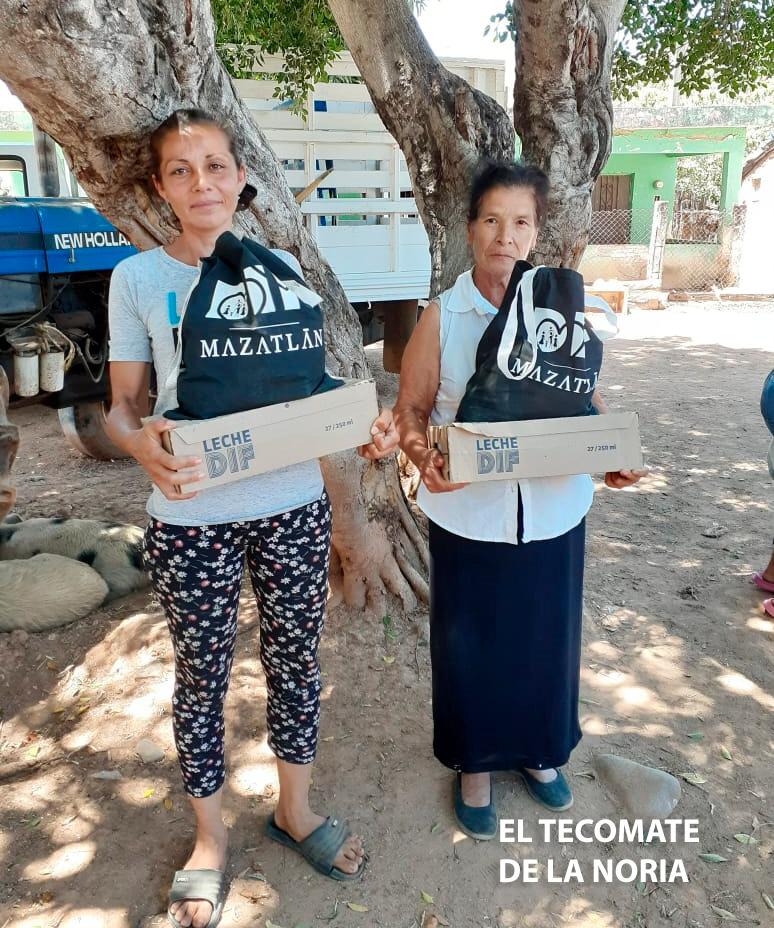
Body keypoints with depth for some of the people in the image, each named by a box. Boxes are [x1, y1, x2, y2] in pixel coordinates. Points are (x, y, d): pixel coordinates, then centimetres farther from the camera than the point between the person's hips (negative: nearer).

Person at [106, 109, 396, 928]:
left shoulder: (280, 266, 4)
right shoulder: (138, 279, -2)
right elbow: (123, 406, -1)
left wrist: (364, 430, -12)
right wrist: (143, 446, -24)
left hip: (293, 506, 2)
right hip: (192, 516, -2)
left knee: (295, 657, 14)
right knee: (202, 673, 12)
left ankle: (295, 810, 39)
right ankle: (208, 836, 37)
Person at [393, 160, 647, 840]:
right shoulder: (442, 317, -7)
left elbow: (589, 401, 6)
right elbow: (411, 410, -3)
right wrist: (425, 460, -23)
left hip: (553, 512, 2)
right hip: (469, 516, -2)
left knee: (547, 635, 18)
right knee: (470, 642, 13)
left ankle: (540, 750, 47)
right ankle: (475, 764, 40)